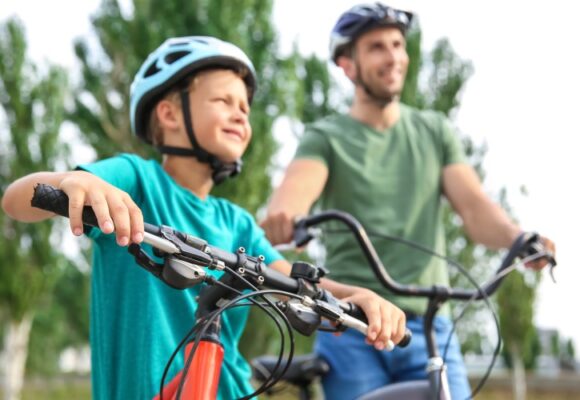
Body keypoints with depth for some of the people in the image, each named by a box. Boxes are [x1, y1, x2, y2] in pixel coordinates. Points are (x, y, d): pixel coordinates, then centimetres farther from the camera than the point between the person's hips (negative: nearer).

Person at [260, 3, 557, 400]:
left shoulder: (435, 131, 12)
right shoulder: (326, 137, 2)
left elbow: (474, 205, 0)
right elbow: (293, 193, -17)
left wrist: (516, 236, -23)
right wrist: (282, 219, -43)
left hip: (430, 327, 2)